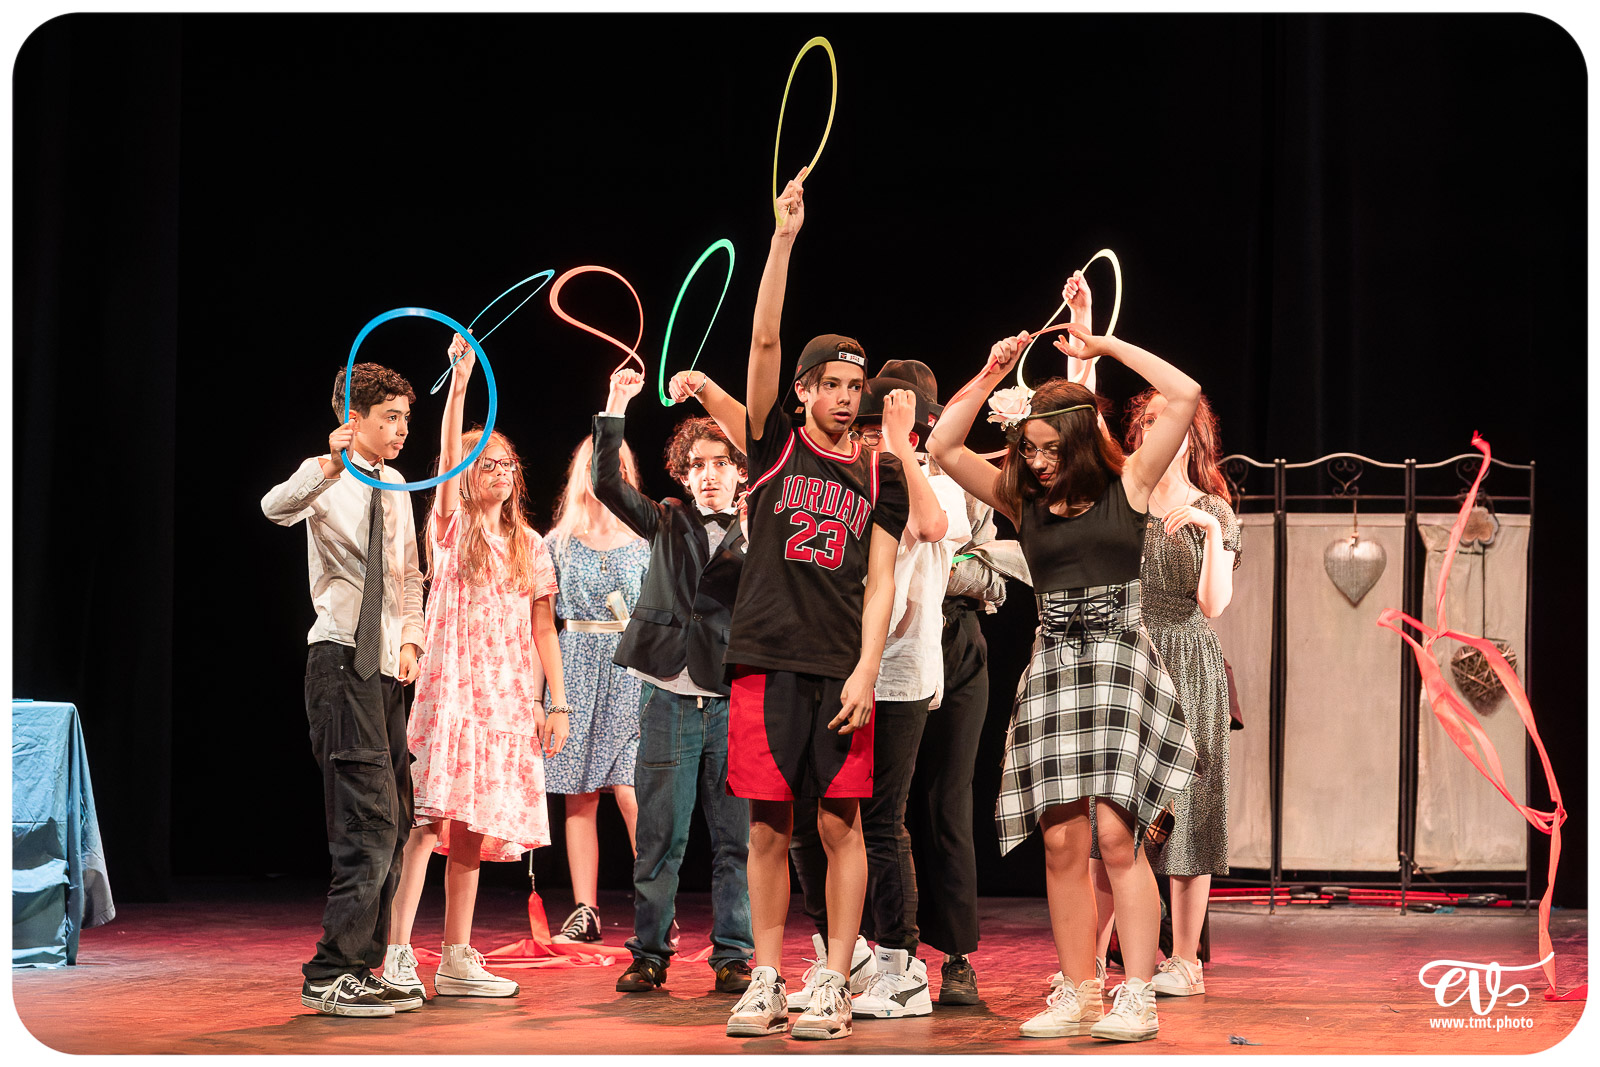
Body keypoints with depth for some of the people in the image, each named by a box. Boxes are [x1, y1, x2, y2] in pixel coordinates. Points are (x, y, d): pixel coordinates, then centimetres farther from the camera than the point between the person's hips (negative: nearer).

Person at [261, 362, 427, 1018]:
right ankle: (331, 975, -11)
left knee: (390, 823, 11)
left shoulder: (395, 486, 16)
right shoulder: (328, 480, -7)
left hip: (386, 667, 8)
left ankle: (359, 970, 19)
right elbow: (276, 507, -30)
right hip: (341, 661, -8)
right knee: (369, 822, -15)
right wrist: (330, 466, -48)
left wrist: (410, 639, 9)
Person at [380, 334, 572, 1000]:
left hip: (508, 699, 4)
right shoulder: (451, 527, 4)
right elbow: (449, 454, -12)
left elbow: (543, 629, 14)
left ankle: (456, 961, 9)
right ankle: (398, 953, -18)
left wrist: (556, 704, 7)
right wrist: (460, 383, -23)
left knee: (471, 826, 6)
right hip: (452, 688, -4)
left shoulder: (530, 546, 15)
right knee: (430, 817, -14)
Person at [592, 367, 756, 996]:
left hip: (734, 701, 0)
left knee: (736, 838, 0)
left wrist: (754, 544, -18)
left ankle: (732, 957, 7)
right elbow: (607, 484, 0)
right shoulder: (667, 524, 12)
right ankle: (649, 954, 8)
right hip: (669, 696, 0)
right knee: (660, 837, 1)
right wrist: (616, 407, -7)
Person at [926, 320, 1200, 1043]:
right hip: (1053, 669, 4)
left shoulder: (1127, 485, 2)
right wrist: (990, 377, 0)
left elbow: (1185, 395, -5)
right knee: (1062, 841, 1)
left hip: (1120, 663, -4)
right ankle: (1077, 995, 7)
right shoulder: (1021, 498, 11)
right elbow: (943, 447, 6)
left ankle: (1137, 997, -9)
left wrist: (1107, 347, -2)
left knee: (1115, 832, -12)